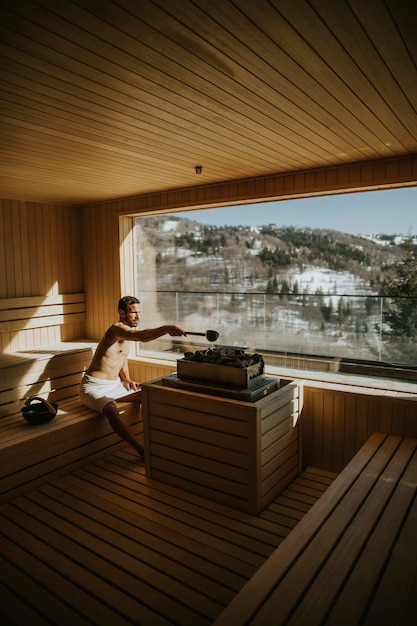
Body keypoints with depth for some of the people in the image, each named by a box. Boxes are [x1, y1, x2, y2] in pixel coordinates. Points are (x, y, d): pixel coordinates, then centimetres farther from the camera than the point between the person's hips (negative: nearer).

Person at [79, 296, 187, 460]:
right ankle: (142, 451, -32)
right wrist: (167, 328, -49)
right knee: (111, 409, -36)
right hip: (94, 386, -9)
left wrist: (127, 379, 11)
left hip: (115, 384, 9)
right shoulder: (116, 329, -20)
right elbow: (142, 336, -41)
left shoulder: (126, 332, 9)